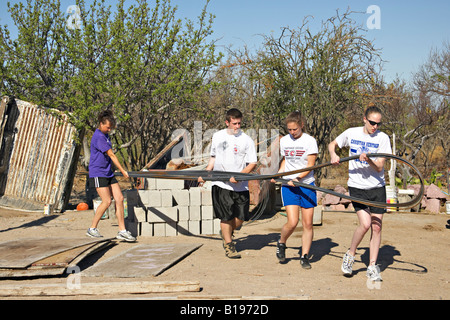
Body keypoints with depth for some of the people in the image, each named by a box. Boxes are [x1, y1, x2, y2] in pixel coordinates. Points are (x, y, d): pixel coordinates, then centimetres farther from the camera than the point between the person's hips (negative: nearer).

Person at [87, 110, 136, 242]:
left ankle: (122, 231, 2)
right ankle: (92, 229, 5)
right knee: (107, 201, -12)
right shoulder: (98, 137, -16)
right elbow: (111, 155, -14)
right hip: (98, 174, -9)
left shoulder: (105, 135, 15)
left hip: (108, 173, 9)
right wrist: (123, 171, -10)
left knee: (119, 199, 0)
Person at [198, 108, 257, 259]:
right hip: (221, 184, 0)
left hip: (240, 186, 0)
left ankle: (227, 233, 32)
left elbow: (252, 163, -3)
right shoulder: (217, 136, 8)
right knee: (226, 217, -2)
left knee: (240, 218, 2)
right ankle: (228, 245, 14)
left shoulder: (246, 140, -2)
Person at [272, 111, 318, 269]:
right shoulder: (284, 141, 9)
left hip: (306, 185, -2)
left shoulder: (309, 141, -5)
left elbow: (310, 166, -8)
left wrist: (297, 178, -20)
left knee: (308, 224, 0)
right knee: (292, 222, -11)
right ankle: (281, 243, 18)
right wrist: (278, 175, 9)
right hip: (288, 185, 2)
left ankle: (304, 257, 12)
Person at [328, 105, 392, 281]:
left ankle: (372, 266, 13)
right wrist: (333, 155, -5)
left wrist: (368, 160, -29)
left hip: (377, 187, 1)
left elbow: (379, 167, -9)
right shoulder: (351, 133, -1)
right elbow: (332, 144, 15)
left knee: (376, 227, 1)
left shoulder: (383, 138, -5)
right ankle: (350, 255, 9)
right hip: (357, 187, -1)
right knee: (365, 224, -15)